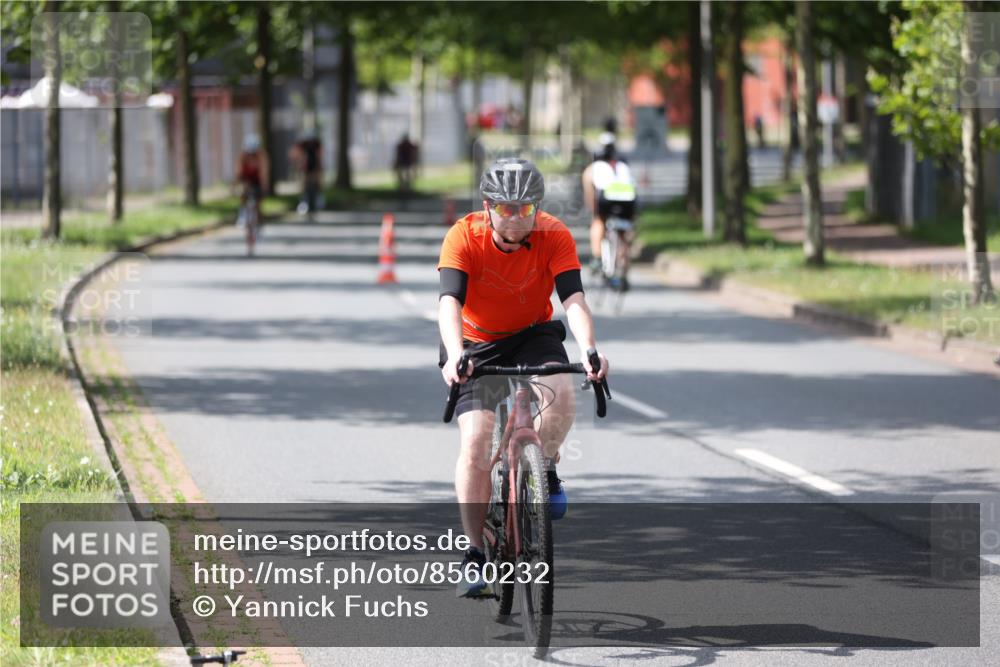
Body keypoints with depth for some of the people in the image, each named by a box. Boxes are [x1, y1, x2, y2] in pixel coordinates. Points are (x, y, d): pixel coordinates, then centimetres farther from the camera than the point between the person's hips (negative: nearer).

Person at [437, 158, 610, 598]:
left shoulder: (554, 236, -21)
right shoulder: (464, 238, -25)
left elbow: (573, 298, -30)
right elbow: (450, 301, -36)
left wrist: (589, 350, -48)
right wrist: (455, 356, -54)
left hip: (534, 334, 1)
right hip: (477, 343, -1)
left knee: (561, 393, -31)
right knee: (475, 441, -16)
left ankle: (546, 471, -1)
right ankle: (475, 553, -4)